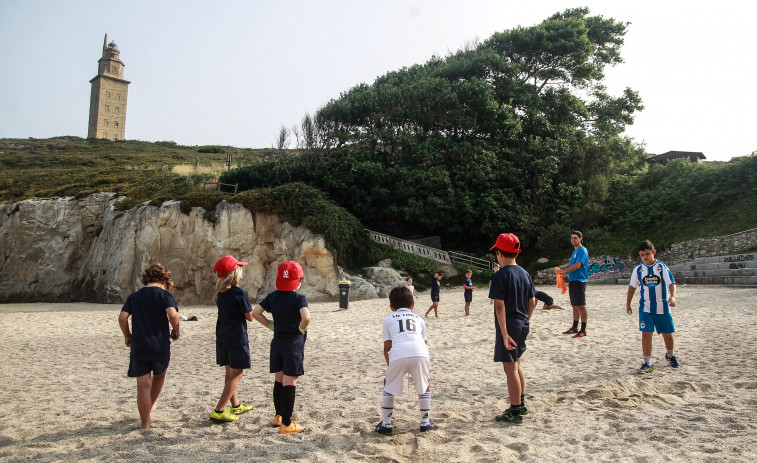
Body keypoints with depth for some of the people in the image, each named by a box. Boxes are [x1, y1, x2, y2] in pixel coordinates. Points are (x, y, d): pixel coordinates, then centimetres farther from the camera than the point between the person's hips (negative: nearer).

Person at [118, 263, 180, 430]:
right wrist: (175, 330, -2)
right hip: (161, 345, -1)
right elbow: (172, 314, -20)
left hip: (138, 346, 2)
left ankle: (145, 421, 13)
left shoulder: (134, 296, 7)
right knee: (159, 376, 26)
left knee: (143, 385, 7)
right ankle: (150, 406, 43)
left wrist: (127, 336, 11)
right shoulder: (165, 294, -4)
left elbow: (122, 317, -3)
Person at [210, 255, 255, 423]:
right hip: (237, 338, -8)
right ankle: (219, 411, -3)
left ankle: (236, 405, 32)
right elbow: (250, 317, -10)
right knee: (237, 374, 0)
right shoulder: (241, 294, -17)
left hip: (222, 338, 8)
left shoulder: (221, 293, 5)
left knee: (229, 372, 17)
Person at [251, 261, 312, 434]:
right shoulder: (299, 299, -15)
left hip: (277, 342, 6)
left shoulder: (273, 296, 3)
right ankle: (286, 424, 4)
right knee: (289, 383, -1)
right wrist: (302, 328, -12)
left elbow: (255, 313, 3)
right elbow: (306, 317, -31)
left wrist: (270, 325, 8)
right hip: (294, 344, -6)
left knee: (279, 380, 19)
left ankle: (278, 416, 32)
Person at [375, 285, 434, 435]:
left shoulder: (388, 319, 26)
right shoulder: (419, 319, 31)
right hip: (419, 354, 2)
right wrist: (425, 363, 37)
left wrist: (389, 364, 30)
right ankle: (425, 422, 29)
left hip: (398, 355, -1)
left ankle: (386, 424, 19)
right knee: (425, 387, 25)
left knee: (389, 388, 20)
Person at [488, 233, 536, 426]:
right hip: (522, 325, 8)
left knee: (510, 369, -1)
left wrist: (504, 333, -21)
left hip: (508, 327, -8)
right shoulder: (525, 274, 7)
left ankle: (515, 413, 6)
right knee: (516, 364, 22)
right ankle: (521, 404, 33)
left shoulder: (500, 276, -16)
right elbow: (532, 302, 10)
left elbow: (500, 306, -21)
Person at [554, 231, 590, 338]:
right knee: (575, 306, 14)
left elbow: (577, 266, -20)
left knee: (581, 305, -8)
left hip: (579, 281, -10)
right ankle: (574, 328, 22)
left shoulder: (582, 251, -11)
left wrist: (562, 271, -15)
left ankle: (583, 330, -6)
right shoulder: (575, 251, 19)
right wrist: (560, 268, 9)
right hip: (572, 281, 10)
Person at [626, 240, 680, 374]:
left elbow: (671, 283, -12)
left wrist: (673, 296, -31)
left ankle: (670, 355, 40)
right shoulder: (638, 270, 2)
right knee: (646, 334, -10)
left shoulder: (662, 267, -4)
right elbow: (632, 287, 12)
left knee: (668, 334, 12)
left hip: (662, 307, 0)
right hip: (645, 308, 1)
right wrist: (628, 304, 14)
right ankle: (647, 363, -4)